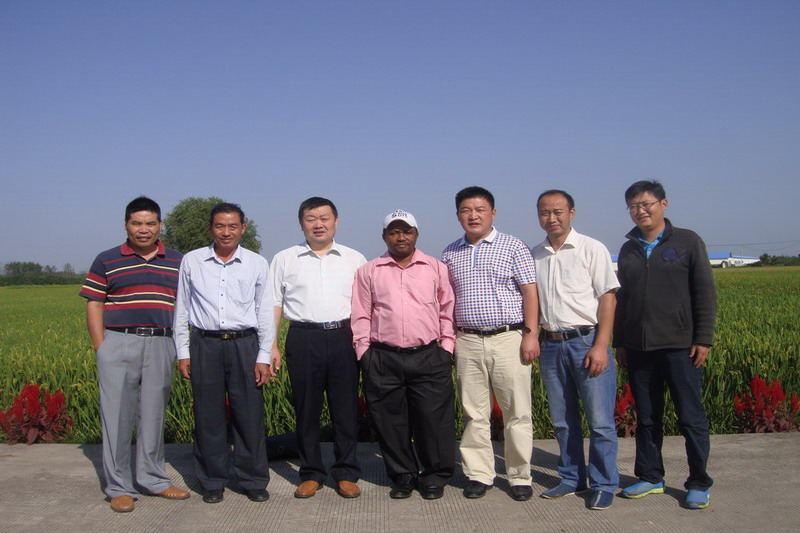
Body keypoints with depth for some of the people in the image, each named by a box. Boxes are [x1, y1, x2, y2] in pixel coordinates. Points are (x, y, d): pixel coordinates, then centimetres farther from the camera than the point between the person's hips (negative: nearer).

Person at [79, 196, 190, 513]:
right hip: (118, 344, -2)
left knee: (153, 416, 10)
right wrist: (101, 349, -5)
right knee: (117, 417, 1)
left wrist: (182, 349, 4)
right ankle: (119, 488, 12)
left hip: (160, 345, 2)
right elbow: (94, 306, 3)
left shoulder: (177, 262, 11)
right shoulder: (106, 261, 5)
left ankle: (153, 480, 23)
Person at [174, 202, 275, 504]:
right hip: (204, 344, 1)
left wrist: (264, 357, 1)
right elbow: (182, 309, 10)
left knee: (250, 415, 2)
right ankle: (212, 482, 21)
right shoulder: (192, 261, 5)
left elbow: (265, 313, 5)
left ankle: (254, 481, 18)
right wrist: (182, 352, 6)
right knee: (208, 417, 6)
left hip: (244, 344, 0)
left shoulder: (257, 264, 4)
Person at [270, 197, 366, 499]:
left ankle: (346, 474, 14)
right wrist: (271, 345, 2)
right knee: (306, 409, 4)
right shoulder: (285, 260, 10)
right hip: (303, 338, 0)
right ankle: (311, 474, 17)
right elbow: (274, 304, 10)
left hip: (344, 338, 1)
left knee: (346, 409, 3)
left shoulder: (354, 259, 12)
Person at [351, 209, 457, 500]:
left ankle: (435, 476, 16)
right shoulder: (368, 272, 11)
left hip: (429, 357, 0)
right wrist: (364, 352, 4)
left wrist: (446, 347, 4)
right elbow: (361, 316, 10)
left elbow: (448, 311, 12)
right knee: (390, 422, 4)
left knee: (433, 419, -1)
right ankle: (403, 476, 20)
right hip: (383, 359, 1)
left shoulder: (437, 268, 12)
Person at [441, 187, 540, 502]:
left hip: (509, 338, -3)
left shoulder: (513, 247, 2)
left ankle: (519, 477, 13)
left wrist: (531, 334, -11)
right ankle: (479, 475, 18)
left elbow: (530, 292, -3)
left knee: (517, 413, 1)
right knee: (474, 413, 7)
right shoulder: (450, 254, 13)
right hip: (467, 342, 3)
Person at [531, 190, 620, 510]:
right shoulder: (535, 255, 12)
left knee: (600, 421, -2)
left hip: (586, 341, -4)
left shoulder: (592, 249, -2)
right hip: (551, 345, 4)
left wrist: (601, 346, -14)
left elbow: (608, 297, -6)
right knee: (562, 421, 12)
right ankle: (572, 479, 25)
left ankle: (604, 486, 12)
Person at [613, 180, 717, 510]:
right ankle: (650, 478, 22)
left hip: (679, 346, -4)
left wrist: (703, 339, -7)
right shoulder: (628, 250, 13)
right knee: (646, 417, 10)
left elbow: (705, 293, -1)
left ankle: (699, 484, 12)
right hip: (638, 348, 4)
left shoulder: (687, 242, 1)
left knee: (691, 417, 0)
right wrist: (619, 342, 13)